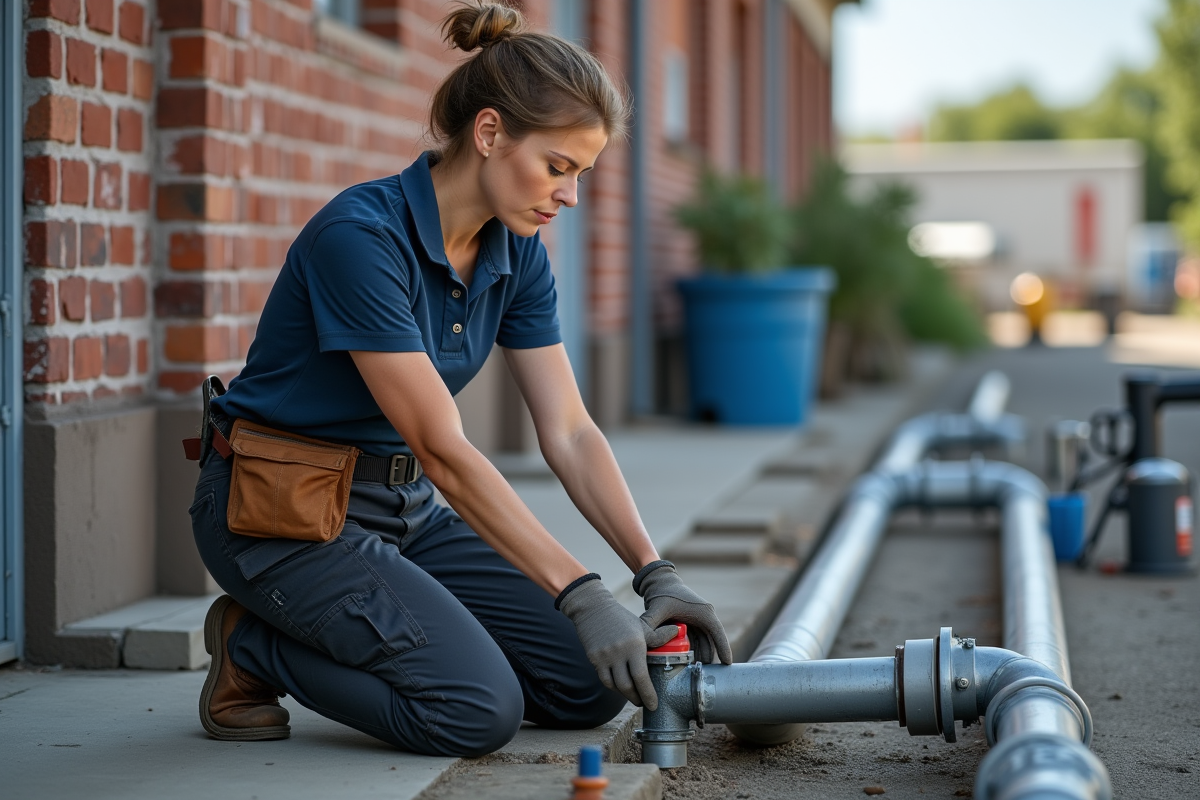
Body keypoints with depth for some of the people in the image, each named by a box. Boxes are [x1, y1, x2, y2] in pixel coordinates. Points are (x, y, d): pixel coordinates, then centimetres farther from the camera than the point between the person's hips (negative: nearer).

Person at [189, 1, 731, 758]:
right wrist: (583, 595, -31)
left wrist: (656, 575, -13)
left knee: (591, 683, -3)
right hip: (284, 511, -8)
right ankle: (253, 646, -1)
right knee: (480, 709, -23)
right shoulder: (360, 235, -26)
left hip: (401, 508, 8)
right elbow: (442, 448, -29)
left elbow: (569, 433, -1)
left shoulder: (516, 255, -1)